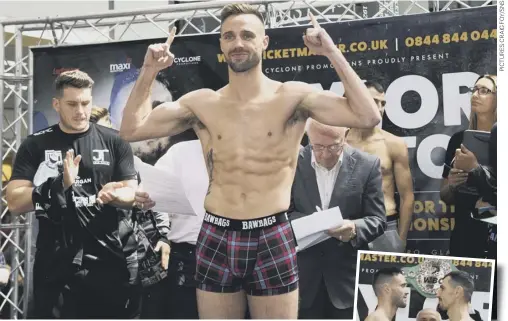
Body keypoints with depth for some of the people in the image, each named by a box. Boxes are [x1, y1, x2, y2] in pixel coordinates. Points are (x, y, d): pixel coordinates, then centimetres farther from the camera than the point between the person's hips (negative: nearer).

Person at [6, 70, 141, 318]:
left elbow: (132, 193, 2)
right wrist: (59, 185, -21)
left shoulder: (114, 142, 5)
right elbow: (15, 203, -5)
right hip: (57, 262, 0)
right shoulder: (35, 145, 2)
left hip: (113, 258, 1)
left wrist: (113, 195, -21)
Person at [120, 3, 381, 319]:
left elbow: (368, 116, -13)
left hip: (272, 239, -2)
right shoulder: (202, 103, 5)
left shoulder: (292, 97, -3)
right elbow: (131, 129, 9)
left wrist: (332, 52, -14)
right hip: (216, 239, 3)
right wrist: (149, 71, 3)